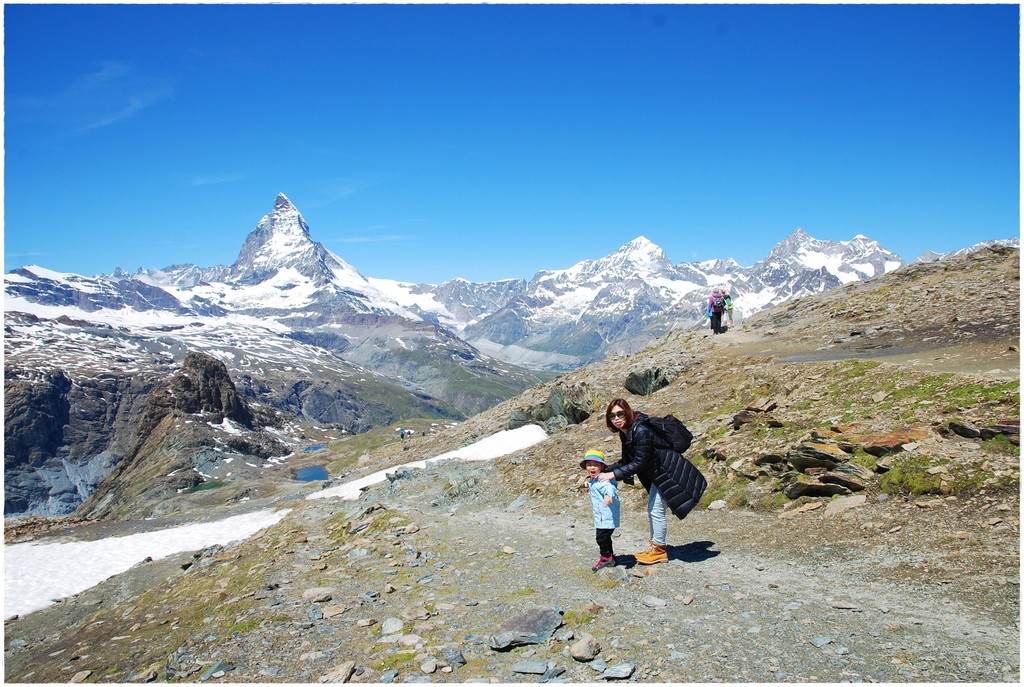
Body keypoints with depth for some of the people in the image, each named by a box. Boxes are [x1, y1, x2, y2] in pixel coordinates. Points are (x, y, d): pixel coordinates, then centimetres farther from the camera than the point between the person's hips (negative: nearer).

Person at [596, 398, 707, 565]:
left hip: (669, 473, -10)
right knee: (652, 509, 16)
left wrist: (614, 474, -26)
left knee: (656, 511, -5)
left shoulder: (641, 431, -29)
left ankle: (659, 550, 9)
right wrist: (603, 471, 2)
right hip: (658, 474, 10)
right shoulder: (626, 432, 1)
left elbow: (639, 463, -27)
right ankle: (656, 547, 28)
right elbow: (626, 461, 9)